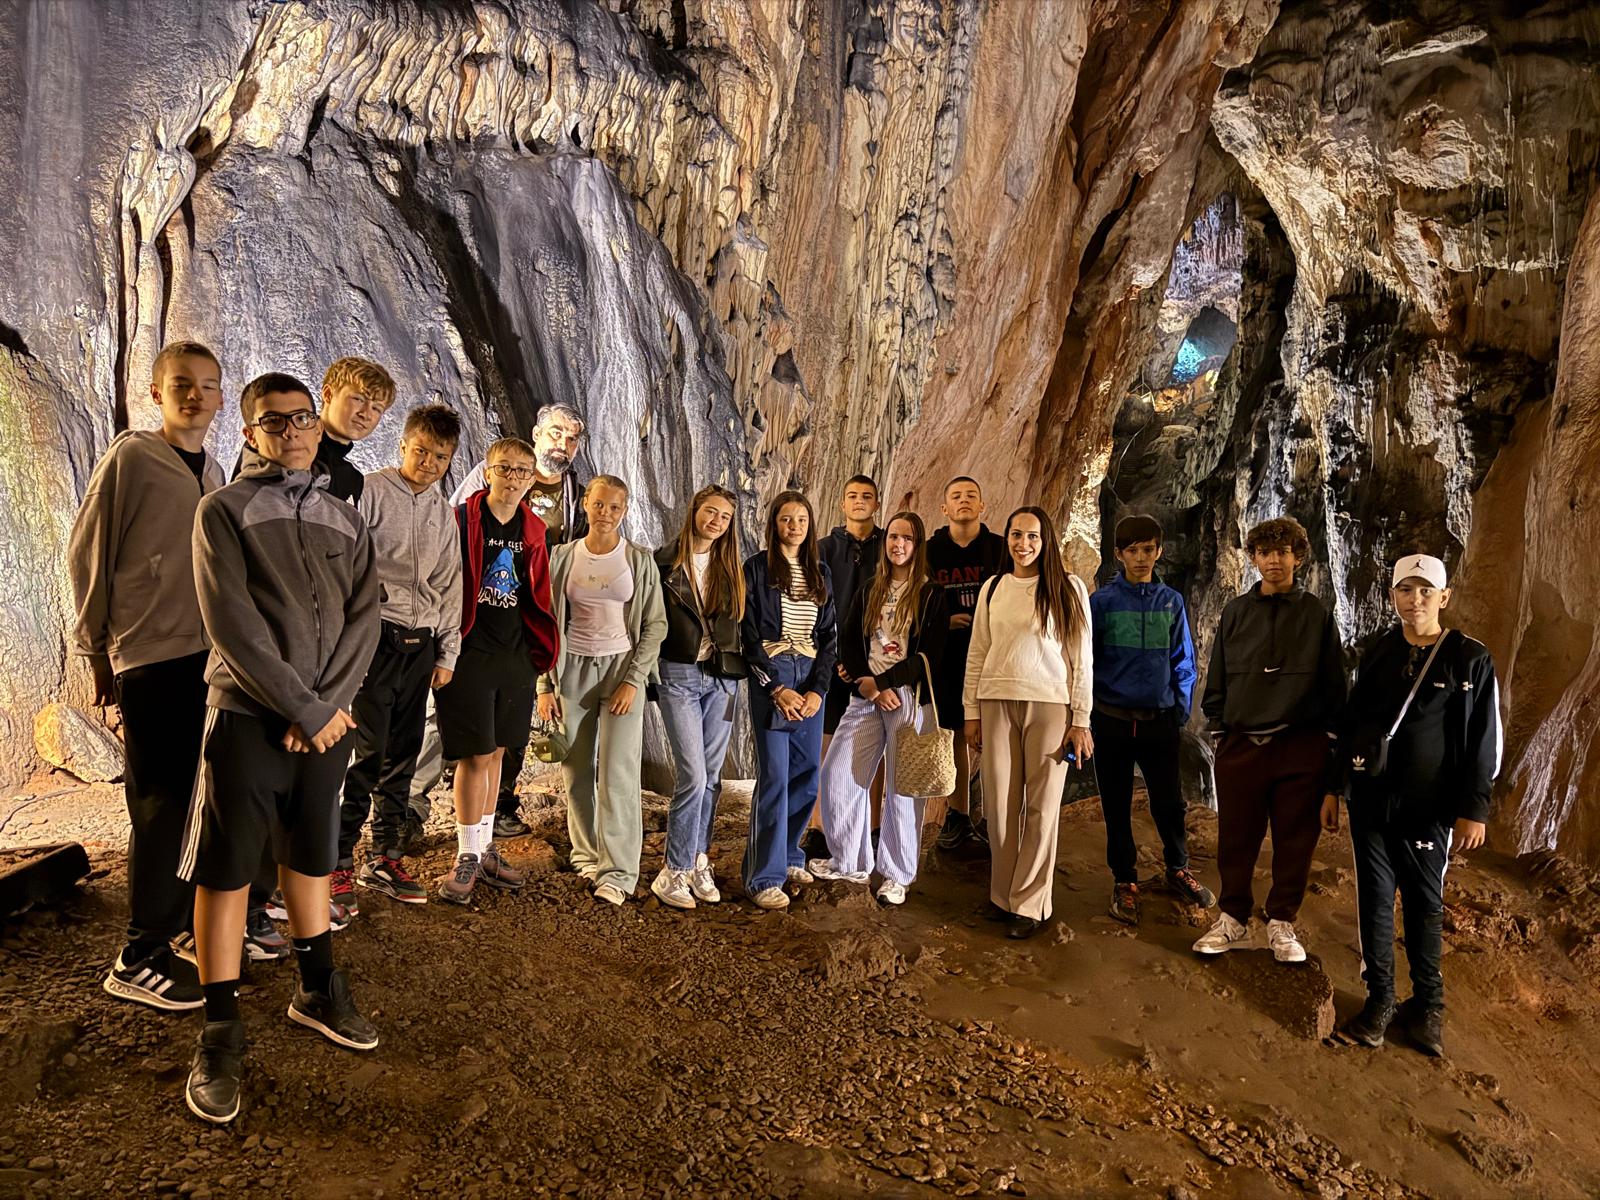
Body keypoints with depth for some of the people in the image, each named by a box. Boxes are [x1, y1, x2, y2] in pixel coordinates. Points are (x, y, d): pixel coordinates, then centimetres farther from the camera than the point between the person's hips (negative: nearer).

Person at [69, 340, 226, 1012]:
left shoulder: (214, 473, 13)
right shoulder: (130, 459, -6)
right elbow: (88, 556, -5)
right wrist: (97, 651, -3)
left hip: (209, 653, 7)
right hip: (150, 657, -6)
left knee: (200, 794, 13)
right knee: (161, 802, -3)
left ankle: (183, 912, 28)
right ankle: (139, 958, 7)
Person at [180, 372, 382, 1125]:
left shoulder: (346, 521, 11)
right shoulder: (224, 511, -2)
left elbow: (363, 620, 3)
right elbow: (233, 625, -11)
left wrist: (329, 703, -11)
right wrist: (304, 710, -14)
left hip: (329, 717, 4)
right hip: (248, 717, -4)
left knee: (311, 857, 16)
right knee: (226, 869, 0)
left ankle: (315, 991, 30)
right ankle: (221, 1031, 11)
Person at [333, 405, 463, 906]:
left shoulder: (444, 512, 14)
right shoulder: (371, 492, -4)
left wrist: (447, 653, 13)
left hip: (420, 644, 6)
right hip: (376, 635, -6)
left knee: (402, 756, 10)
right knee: (367, 753, -7)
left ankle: (385, 859, 20)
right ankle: (338, 859, 5)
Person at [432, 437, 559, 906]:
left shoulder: (533, 532, 9)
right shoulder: (462, 520, -6)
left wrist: (540, 650, 12)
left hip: (515, 656, 5)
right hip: (471, 653, -5)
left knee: (495, 751, 13)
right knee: (476, 755, -4)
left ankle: (485, 848, 24)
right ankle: (467, 858, 9)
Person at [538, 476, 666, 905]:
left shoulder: (640, 560, 1)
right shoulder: (563, 557, 5)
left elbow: (655, 624, 0)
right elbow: (548, 623, 7)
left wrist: (633, 680, -9)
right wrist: (545, 684, 2)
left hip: (622, 667, -2)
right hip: (573, 669, 2)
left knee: (617, 771, -8)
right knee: (577, 771, 6)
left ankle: (618, 870, -4)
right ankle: (586, 853, 21)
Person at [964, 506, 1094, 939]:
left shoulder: (1069, 588, 2)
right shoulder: (993, 588, 10)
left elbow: (1082, 658, 1)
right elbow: (977, 653, 12)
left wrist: (1081, 720, -3)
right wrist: (971, 712, 8)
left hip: (1050, 705, -2)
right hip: (996, 703, 3)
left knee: (1042, 806, 1)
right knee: (1001, 803, 5)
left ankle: (1030, 904, 10)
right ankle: (1002, 893, 18)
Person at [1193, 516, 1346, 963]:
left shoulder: (1317, 615, 4)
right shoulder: (1236, 612, 8)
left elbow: (1334, 682, 6)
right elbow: (1217, 675, 13)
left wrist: (1331, 735, 2)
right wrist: (1218, 724, 8)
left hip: (1301, 746, -1)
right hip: (1241, 743, 1)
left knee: (1295, 840, 6)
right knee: (1235, 838, 6)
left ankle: (1282, 924, 21)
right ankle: (1234, 919, 21)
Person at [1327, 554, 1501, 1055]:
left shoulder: (1470, 660, -4)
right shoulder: (1377, 654, 6)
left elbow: (1484, 743, -4)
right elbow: (1349, 726, 12)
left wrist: (1473, 810, -8)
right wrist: (1333, 788, 10)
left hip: (1429, 809, -3)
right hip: (1370, 802, 3)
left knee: (1425, 905, 8)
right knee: (1375, 900, 6)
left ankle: (1427, 1004, 22)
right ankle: (1380, 997, 18)